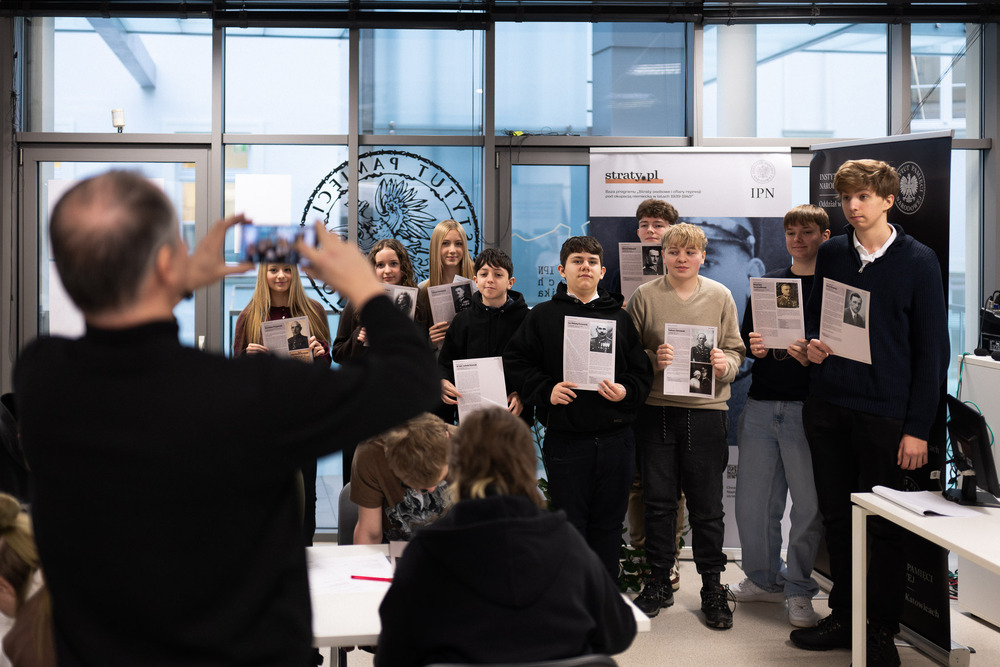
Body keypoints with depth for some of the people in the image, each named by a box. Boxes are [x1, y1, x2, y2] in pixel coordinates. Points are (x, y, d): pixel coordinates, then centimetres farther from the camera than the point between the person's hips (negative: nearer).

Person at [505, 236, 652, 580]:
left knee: (608, 525, 9)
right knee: (569, 525, 3)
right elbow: (516, 361, 2)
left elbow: (642, 372, 9)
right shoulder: (543, 315, 7)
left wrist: (625, 391, -11)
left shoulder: (619, 317, 11)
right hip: (565, 440, -2)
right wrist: (546, 389, -11)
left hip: (615, 438, 2)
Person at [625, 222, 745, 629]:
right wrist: (653, 361, -13)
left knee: (707, 505, 6)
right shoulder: (645, 297, 3)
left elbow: (735, 350, 9)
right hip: (655, 410, 0)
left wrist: (726, 364, -12)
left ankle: (713, 588, 19)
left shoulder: (720, 296, 6)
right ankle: (659, 583, 22)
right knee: (658, 501, 8)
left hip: (706, 412, 0)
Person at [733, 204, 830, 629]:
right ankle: (764, 579, 26)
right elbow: (745, 337, 17)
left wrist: (813, 355, -21)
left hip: (808, 408, -4)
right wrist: (753, 347, -6)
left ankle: (799, 589, 14)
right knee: (752, 500, 9)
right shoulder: (768, 283, 15)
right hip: (761, 406, 4)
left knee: (809, 504, -1)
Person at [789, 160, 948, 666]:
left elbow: (933, 348, -4)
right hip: (827, 406, 4)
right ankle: (843, 617, 25)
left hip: (885, 412, -4)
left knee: (882, 525, 3)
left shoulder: (918, 260, -4)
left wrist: (919, 427, -9)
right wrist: (812, 344, -6)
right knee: (836, 518, 11)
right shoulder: (831, 254, 8)